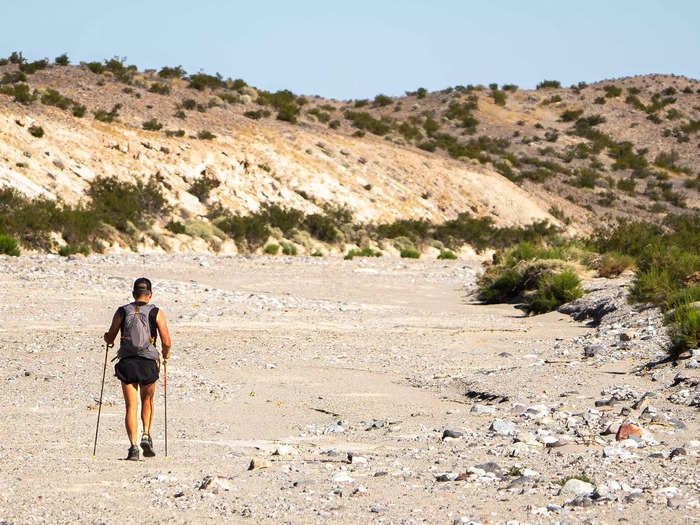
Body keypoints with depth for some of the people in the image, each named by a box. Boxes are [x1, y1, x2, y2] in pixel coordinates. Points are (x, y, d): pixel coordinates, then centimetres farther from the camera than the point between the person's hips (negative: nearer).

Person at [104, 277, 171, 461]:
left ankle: (133, 445, -11)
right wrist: (166, 354, 17)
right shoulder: (157, 313, 0)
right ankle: (146, 435, 7)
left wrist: (106, 336, 28)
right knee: (147, 401, 23)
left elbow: (109, 339, 4)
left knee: (131, 407, 2)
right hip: (148, 363, 0)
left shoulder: (122, 312, 3)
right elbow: (166, 342, -5)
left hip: (126, 363, 0)